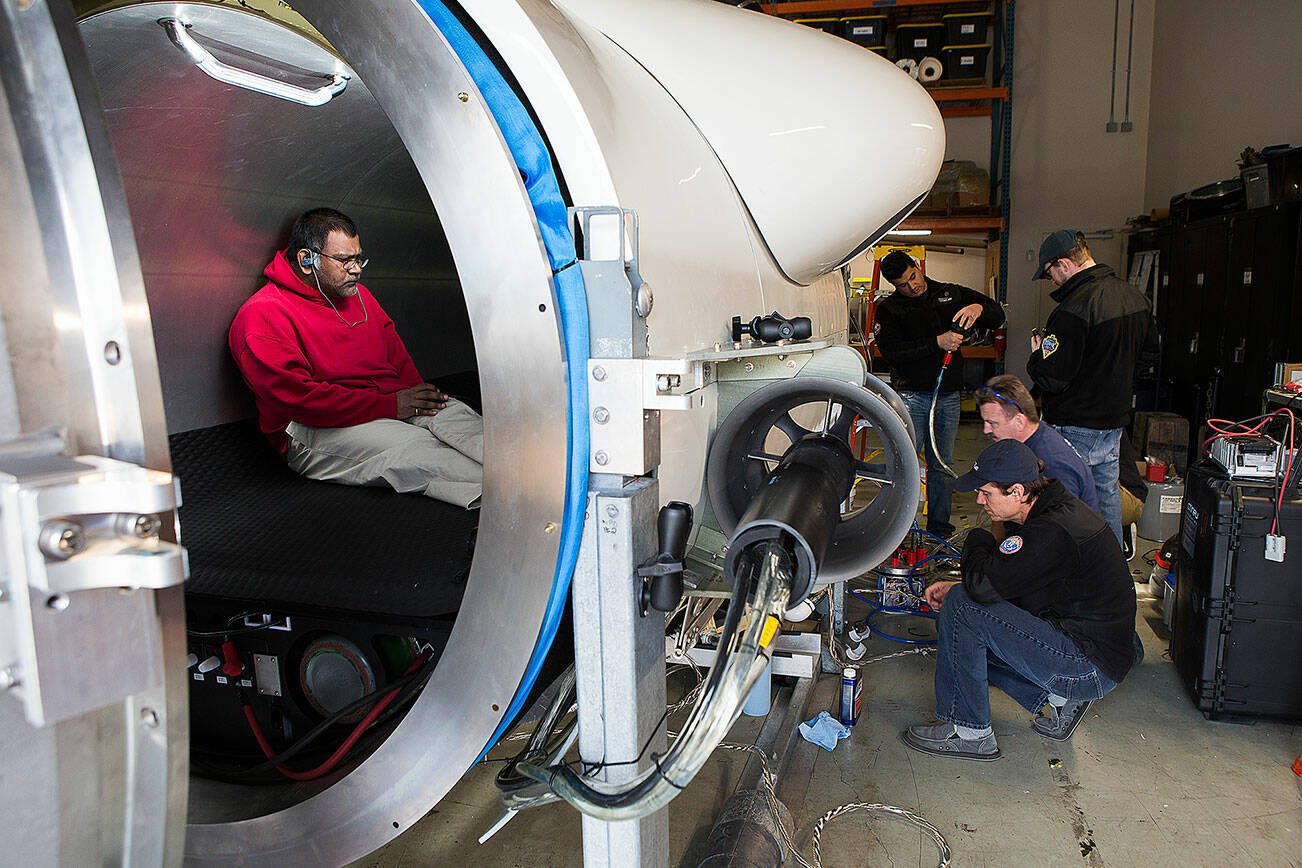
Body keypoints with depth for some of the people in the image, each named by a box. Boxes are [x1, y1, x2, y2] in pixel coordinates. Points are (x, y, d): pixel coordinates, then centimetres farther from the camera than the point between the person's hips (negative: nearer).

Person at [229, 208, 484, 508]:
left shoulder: (359, 295, 21)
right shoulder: (263, 314, -6)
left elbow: (397, 356, 21)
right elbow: (297, 398, -17)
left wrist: (419, 397, -4)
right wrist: (390, 405, -18)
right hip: (313, 430, -6)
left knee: (455, 415, -23)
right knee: (408, 447, -33)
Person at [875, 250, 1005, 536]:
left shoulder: (952, 294, 11)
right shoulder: (889, 309, 1)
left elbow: (997, 316, 10)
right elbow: (892, 352, -13)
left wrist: (979, 307, -13)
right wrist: (937, 343, -20)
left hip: (948, 396, 3)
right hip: (911, 395, -3)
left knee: (942, 465, 11)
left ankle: (939, 526, 23)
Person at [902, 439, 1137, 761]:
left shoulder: (1054, 532, -26)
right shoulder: (1056, 509, 6)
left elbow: (983, 585, -29)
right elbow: (1006, 585, 17)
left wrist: (978, 540, -8)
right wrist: (955, 588, 4)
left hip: (1092, 667, -10)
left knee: (962, 608, -18)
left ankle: (969, 733, -6)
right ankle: (1060, 696, 12)